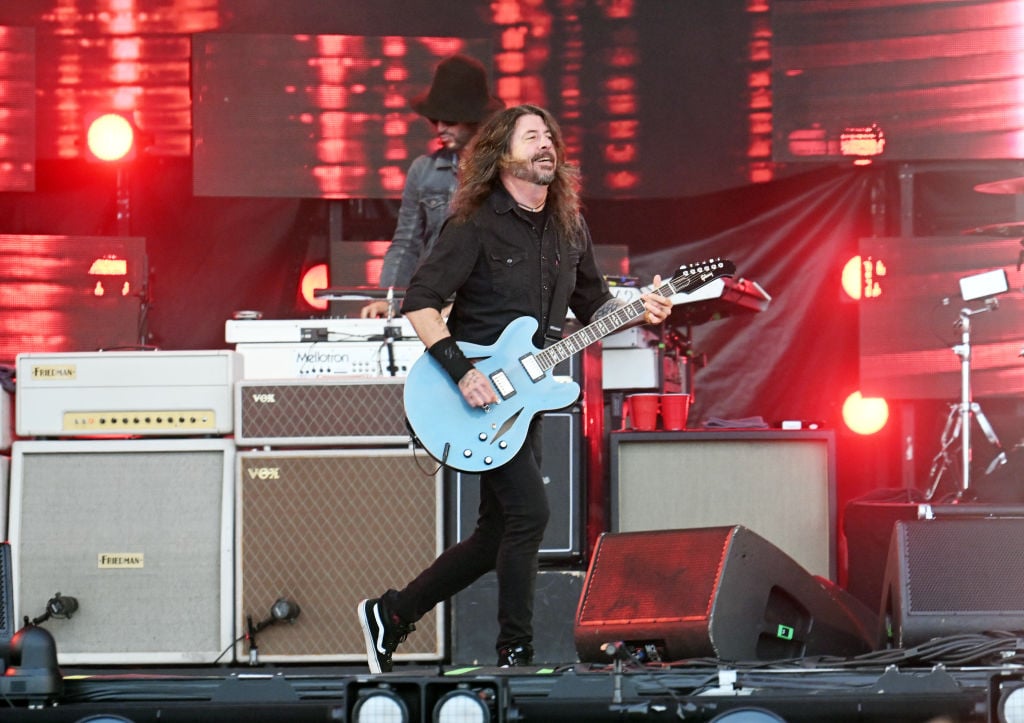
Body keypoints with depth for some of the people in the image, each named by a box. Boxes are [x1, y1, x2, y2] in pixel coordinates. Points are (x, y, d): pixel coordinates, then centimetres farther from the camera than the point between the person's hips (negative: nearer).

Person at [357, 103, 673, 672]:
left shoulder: (569, 228, 10)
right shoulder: (476, 225, -12)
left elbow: (593, 305, 20)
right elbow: (419, 300, -15)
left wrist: (638, 311, -1)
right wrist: (461, 371, -24)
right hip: (478, 391, -8)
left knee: (496, 537, 9)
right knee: (528, 512, -17)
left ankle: (390, 615, 22)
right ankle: (514, 655, -7)